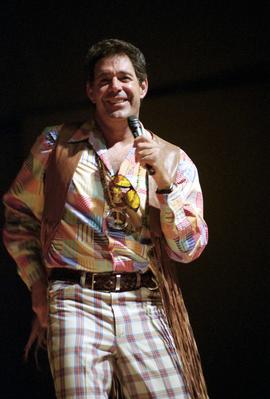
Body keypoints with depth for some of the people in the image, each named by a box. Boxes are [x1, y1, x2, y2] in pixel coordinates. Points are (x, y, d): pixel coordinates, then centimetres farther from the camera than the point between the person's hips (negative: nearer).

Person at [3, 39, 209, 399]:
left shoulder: (173, 161, 11)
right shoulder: (57, 145, 9)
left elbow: (188, 250, 6)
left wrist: (163, 181, -6)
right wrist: (38, 287, 7)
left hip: (143, 305, 1)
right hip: (76, 301, -1)